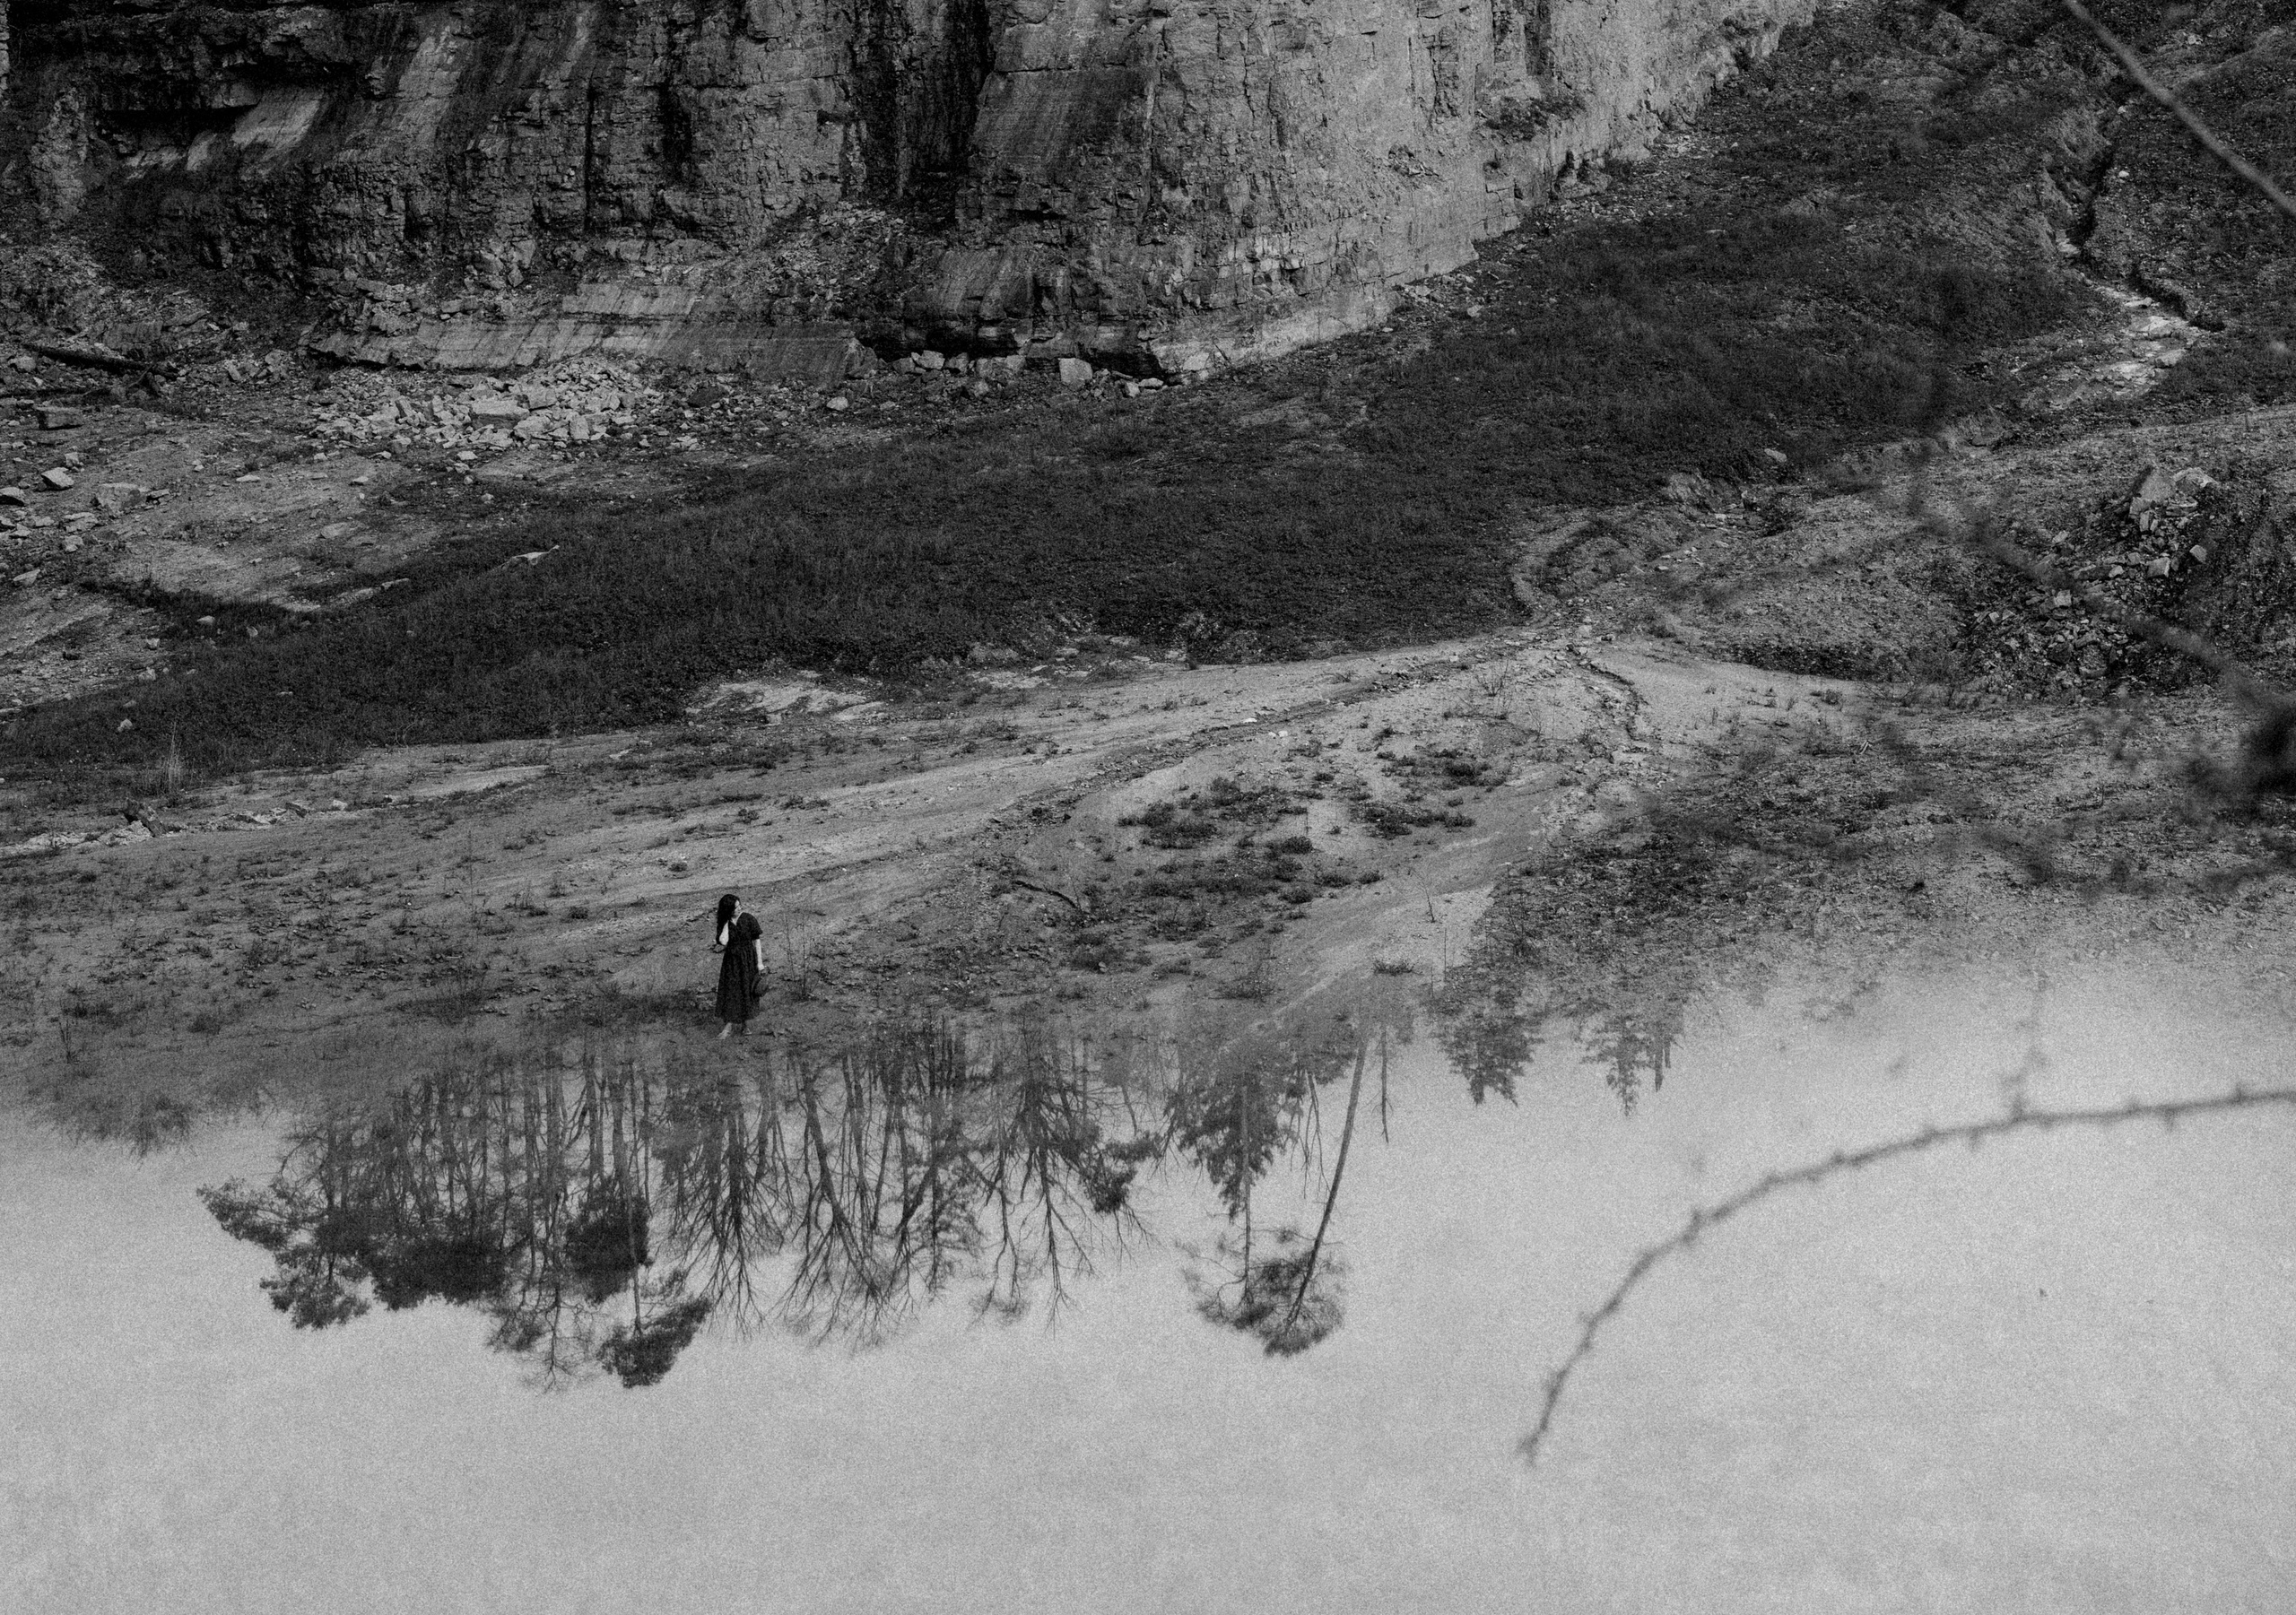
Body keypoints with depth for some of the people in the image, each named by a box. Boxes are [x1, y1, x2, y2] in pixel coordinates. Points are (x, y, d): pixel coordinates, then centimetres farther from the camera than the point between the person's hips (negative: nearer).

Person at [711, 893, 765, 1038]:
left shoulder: (748, 919, -5)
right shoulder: (723, 924, 0)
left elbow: (757, 941, -3)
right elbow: (723, 942, -12)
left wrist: (760, 962, -7)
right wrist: (727, 923, -15)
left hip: (748, 960, -1)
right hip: (731, 961, 1)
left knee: (747, 992, 4)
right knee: (730, 992, -3)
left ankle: (746, 1025, 15)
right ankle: (728, 1027, -2)